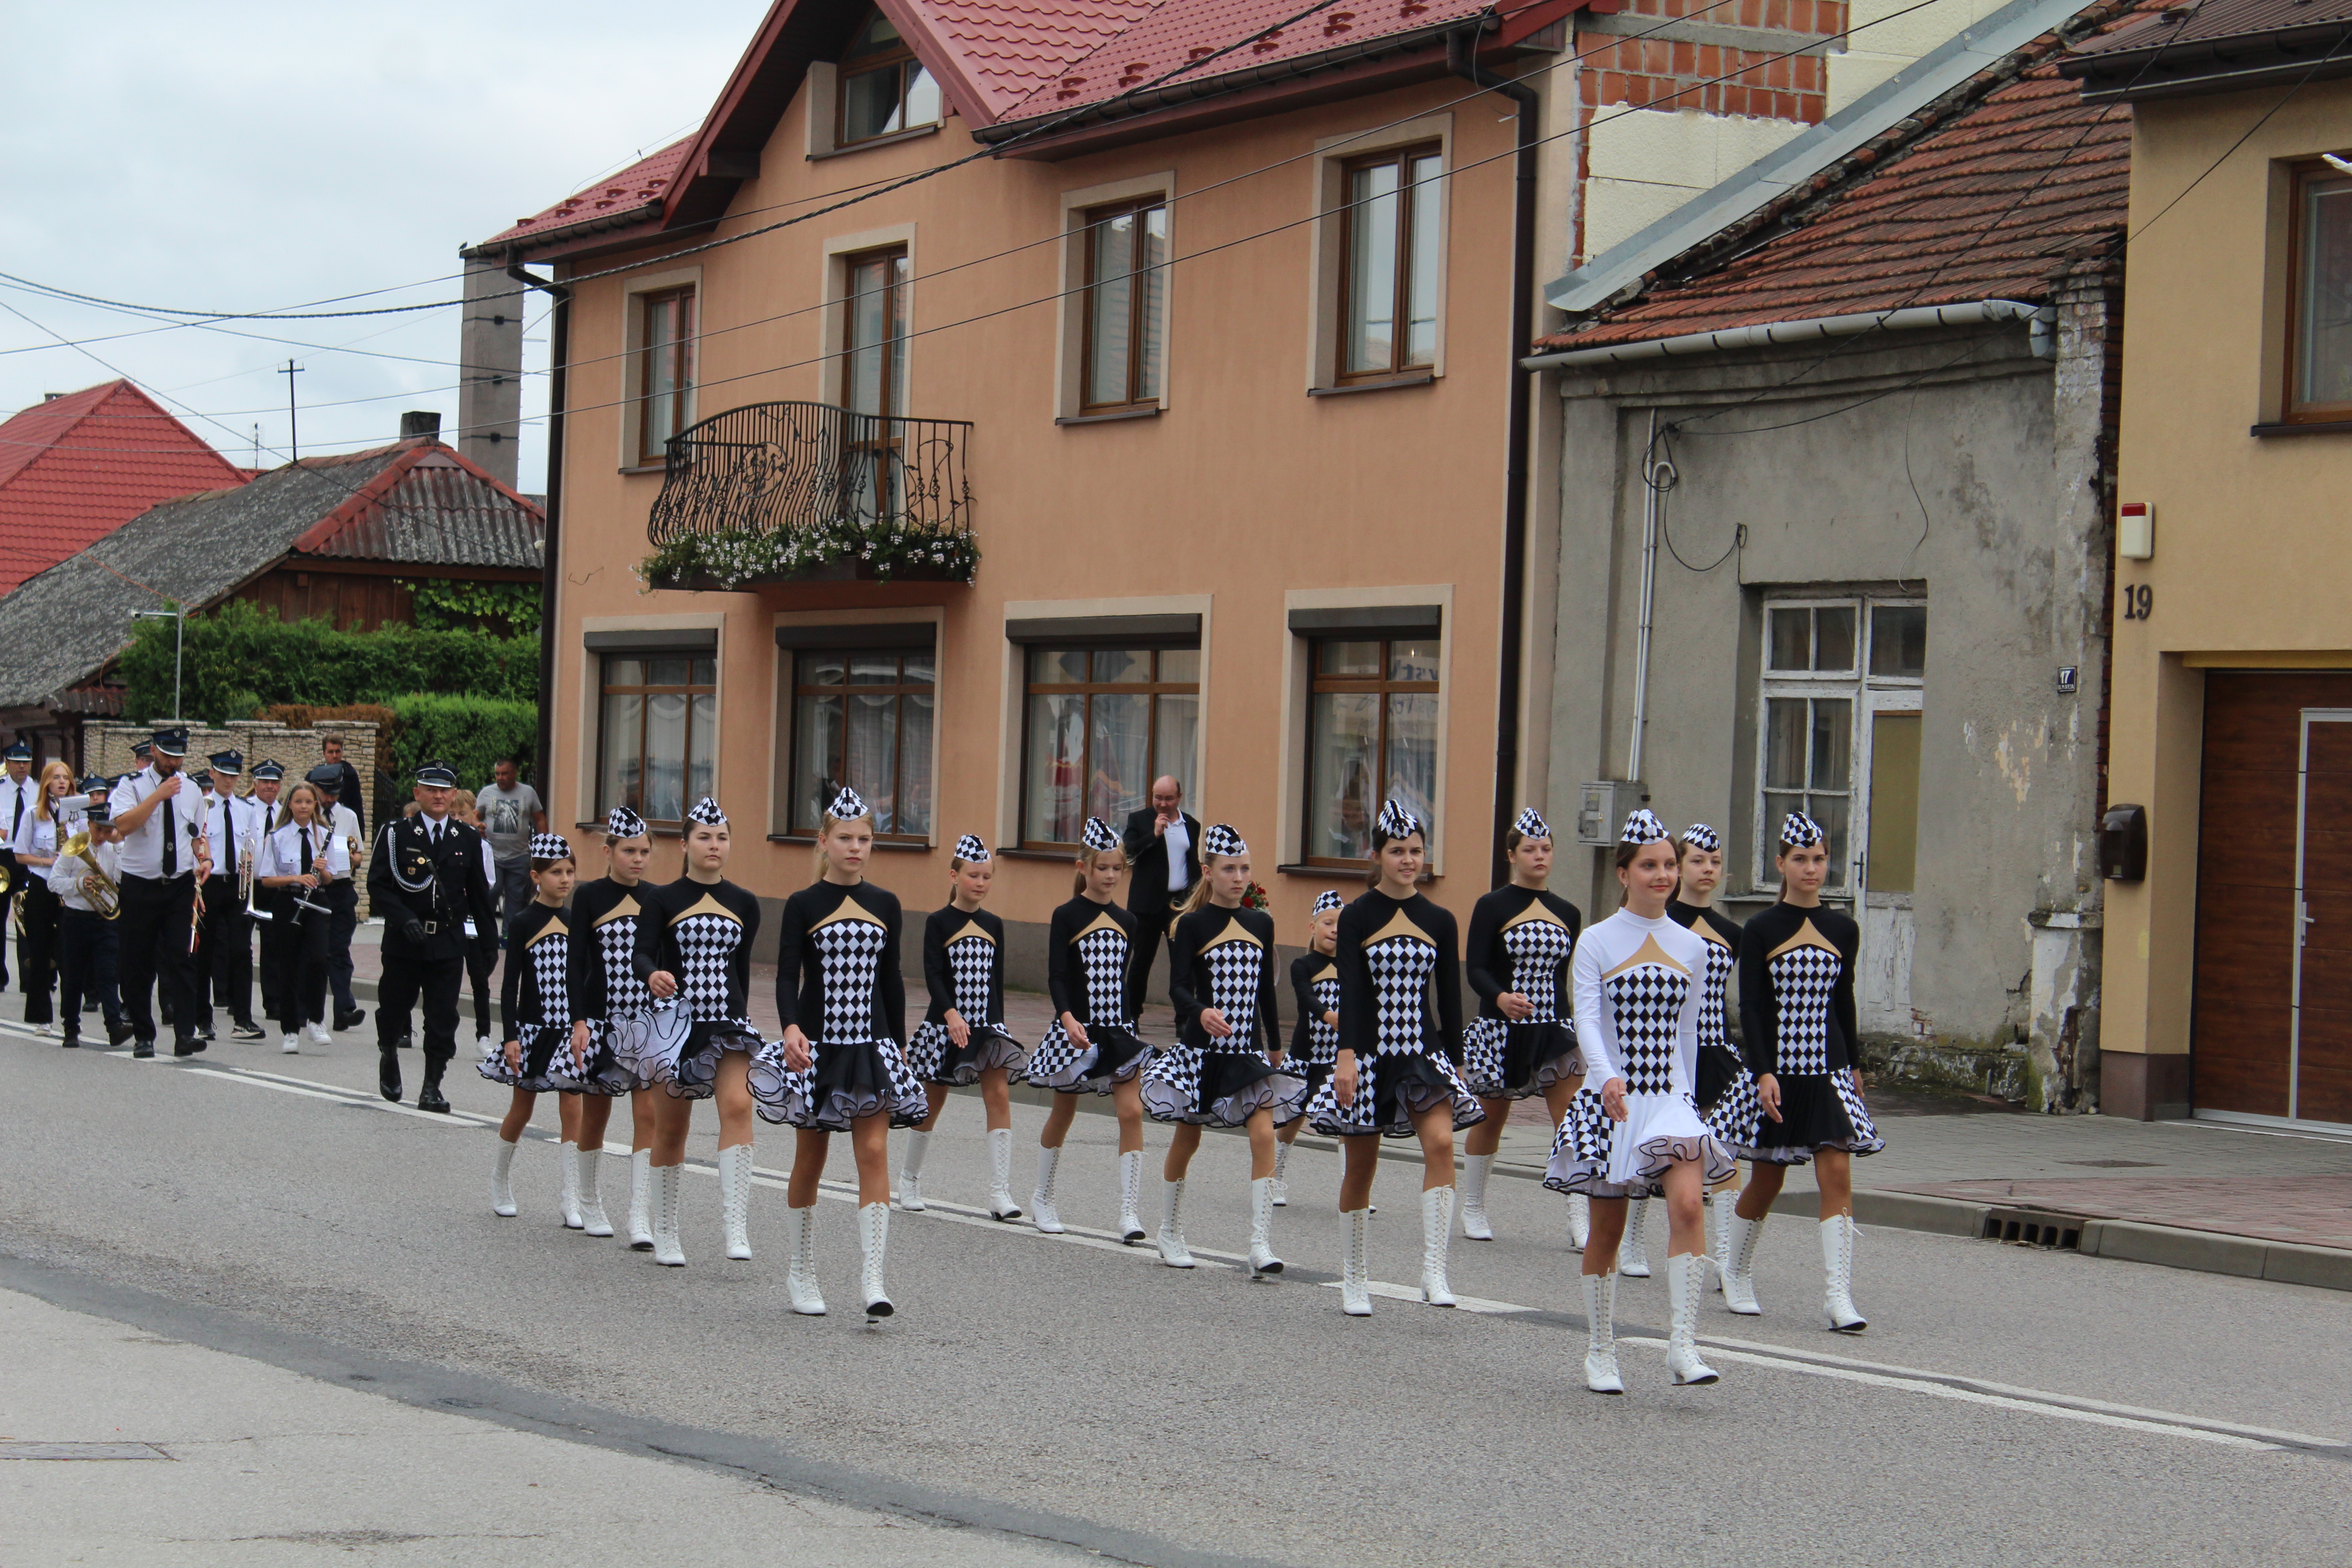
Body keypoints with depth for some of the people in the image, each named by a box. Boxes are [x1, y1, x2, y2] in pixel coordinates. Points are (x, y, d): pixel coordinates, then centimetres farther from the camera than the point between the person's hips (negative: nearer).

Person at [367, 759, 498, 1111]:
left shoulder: (468, 840, 7)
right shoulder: (396, 835, -1)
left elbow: (479, 893, 12)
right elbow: (378, 884, -6)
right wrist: (404, 918, -21)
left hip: (449, 941, 1)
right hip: (404, 941, -1)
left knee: (443, 1016, -3)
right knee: (395, 1005, 11)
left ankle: (432, 1088, 2)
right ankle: (389, 1056, 41)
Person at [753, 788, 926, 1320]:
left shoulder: (885, 906, 6)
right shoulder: (803, 906, -3)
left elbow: (892, 980, 13)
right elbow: (787, 976, -11)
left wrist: (900, 1046, 13)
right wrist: (791, 1029, -28)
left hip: (871, 1045, 2)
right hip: (815, 1045, -2)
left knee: (874, 1153, -11)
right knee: (810, 1161, 9)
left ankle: (874, 1282, -15)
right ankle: (801, 1273, 24)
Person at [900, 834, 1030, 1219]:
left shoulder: (993, 926, 8)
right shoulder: (939, 923, -4)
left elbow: (997, 979, 13)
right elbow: (933, 975, -13)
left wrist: (996, 1022, 11)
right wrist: (951, 1014, -25)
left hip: (987, 1024, 3)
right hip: (945, 1024, -3)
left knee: (999, 1095, -10)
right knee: (931, 1101, 7)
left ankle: (1000, 1192, -12)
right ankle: (909, 1178, 26)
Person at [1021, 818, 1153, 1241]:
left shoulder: (1128, 922, 7)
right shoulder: (1067, 917, -6)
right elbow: (1056, 976, -13)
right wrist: (1067, 1017, -28)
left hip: (1120, 1029, 3)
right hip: (1075, 1029, -3)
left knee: (1132, 1111, -11)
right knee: (1063, 1113, 11)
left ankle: (1129, 1212, -12)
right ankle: (1043, 1197, 30)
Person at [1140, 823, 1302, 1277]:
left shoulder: (1261, 924, 7)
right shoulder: (1192, 925, -6)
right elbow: (1178, 988, -15)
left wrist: (1275, 1044, 21)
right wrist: (1201, 1013, -35)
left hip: (1248, 1050, 3)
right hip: (1201, 1049, -3)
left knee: (1264, 1134, -13)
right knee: (1187, 1139, 9)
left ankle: (1260, 1244, -14)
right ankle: (1170, 1234, 27)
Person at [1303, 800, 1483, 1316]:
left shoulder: (1439, 923, 6)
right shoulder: (1356, 918, -2)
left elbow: (1450, 998, 10)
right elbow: (1349, 991, -10)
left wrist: (1452, 1057, 9)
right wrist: (1347, 1056, -20)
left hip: (1423, 1050, 2)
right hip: (1369, 1052, -1)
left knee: (1441, 1141, -21)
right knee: (1361, 1166, 7)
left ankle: (1434, 1271, -21)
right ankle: (1356, 1278, 21)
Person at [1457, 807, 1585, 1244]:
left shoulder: (1567, 914, 9)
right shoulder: (1492, 907, -3)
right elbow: (1475, 969, -10)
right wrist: (1500, 998, -28)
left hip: (1554, 1028, 3)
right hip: (1501, 1028, -3)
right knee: (1491, 1118, 9)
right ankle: (1473, 1210, 25)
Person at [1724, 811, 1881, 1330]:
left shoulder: (1843, 930, 7)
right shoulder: (1761, 930, -3)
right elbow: (1750, 1007, -6)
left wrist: (1854, 1064, 19)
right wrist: (1764, 1073, -15)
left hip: (1829, 1067, 2)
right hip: (1777, 1067, -2)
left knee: (1837, 1172, -10)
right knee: (1766, 1181, 8)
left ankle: (1838, 1294, -12)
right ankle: (1737, 1275, 30)